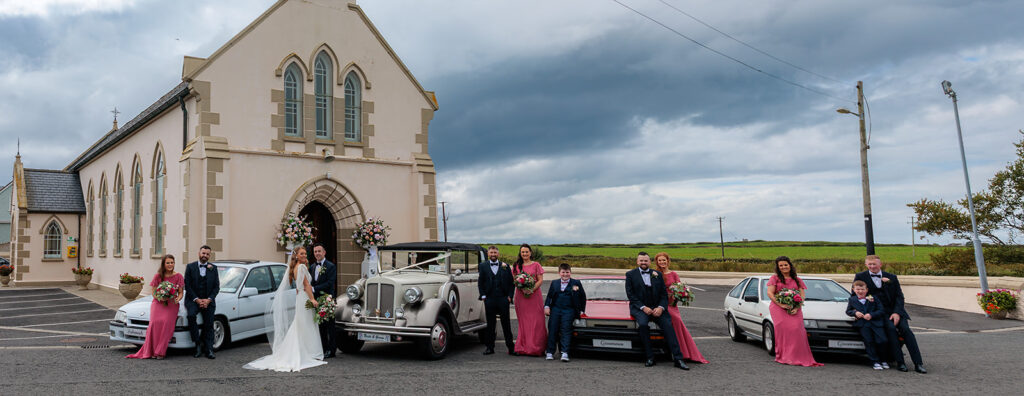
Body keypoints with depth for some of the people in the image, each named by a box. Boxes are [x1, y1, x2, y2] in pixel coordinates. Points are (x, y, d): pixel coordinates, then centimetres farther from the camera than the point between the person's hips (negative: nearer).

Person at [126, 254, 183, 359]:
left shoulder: (178, 276, 4)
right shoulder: (158, 276, 6)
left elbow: (181, 293, 7)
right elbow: (154, 292, 9)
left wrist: (178, 299, -16)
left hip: (171, 304, -1)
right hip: (158, 303, 1)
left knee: (166, 322, -27)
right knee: (155, 322, -26)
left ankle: (160, 352, -20)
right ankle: (152, 351, -19)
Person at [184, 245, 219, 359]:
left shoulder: (213, 268, 8)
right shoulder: (190, 266, 4)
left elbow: (216, 286, 6)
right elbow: (187, 286, -1)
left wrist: (208, 300, -9)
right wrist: (197, 300, -12)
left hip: (208, 301, 2)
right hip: (193, 299, -2)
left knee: (209, 324, -7)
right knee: (191, 315, -29)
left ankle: (209, 350, -2)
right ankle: (198, 343, -17)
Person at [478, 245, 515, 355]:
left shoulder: (505, 266, 8)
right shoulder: (483, 266, 7)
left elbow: (511, 282, 8)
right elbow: (480, 283, 7)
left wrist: (510, 296, -1)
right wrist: (483, 296, -2)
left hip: (503, 299, 0)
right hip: (489, 299, 0)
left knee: (506, 323, 3)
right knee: (490, 324, 5)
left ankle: (510, 347, 9)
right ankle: (489, 347, 11)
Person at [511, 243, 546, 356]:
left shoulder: (536, 265, 4)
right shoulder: (516, 266, 12)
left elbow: (540, 280, -1)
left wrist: (532, 290, -15)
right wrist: (522, 289, -8)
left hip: (534, 295, -2)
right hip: (520, 295, 2)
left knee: (536, 321, -5)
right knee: (523, 322, 2)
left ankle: (535, 348, 0)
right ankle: (522, 348, 3)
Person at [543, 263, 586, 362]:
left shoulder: (576, 283, 6)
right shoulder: (554, 283, 15)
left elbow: (583, 297, 11)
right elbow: (549, 296, 14)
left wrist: (581, 310, 9)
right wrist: (546, 306, -1)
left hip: (569, 310, -3)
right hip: (555, 309, 3)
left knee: (566, 330, -10)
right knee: (552, 330, -1)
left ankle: (565, 353, -12)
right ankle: (550, 352, 4)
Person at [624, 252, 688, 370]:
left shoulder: (657, 274, 14)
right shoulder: (630, 274, 7)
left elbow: (664, 294, 10)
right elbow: (630, 295, -1)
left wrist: (661, 307, -10)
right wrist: (643, 307, -14)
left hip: (656, 308, 2)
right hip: (639, 308, -2)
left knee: (668, 325, -21)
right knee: (643, 324, -32)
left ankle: (678, 359, -22)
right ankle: (649, 357, -23)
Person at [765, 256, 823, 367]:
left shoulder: (797, 280, 19)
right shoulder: (775, 278, 12)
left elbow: (802, 295, 12)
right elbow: (770, 293, 1)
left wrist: (797, 307, -7)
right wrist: (781, 304, -12)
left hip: (794, 309, 2)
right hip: (778, 308, -2)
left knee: (796, 329, -18)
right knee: (783, 328, -19)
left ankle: (797, 357, -14)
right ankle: (783, 356, -16)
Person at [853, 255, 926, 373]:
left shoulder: (892, 277, 11)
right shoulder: (860, 277, 7)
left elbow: (899, 296, 6)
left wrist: (897, 312, -9)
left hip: (895, 310, 2)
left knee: (906, 329, -20)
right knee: (891, 328, -28)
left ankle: (918, 363, -19)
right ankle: (900, 362, -24)